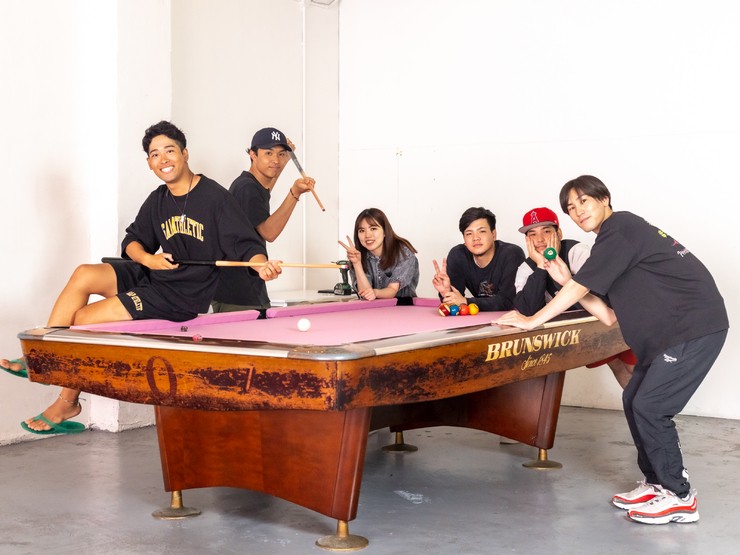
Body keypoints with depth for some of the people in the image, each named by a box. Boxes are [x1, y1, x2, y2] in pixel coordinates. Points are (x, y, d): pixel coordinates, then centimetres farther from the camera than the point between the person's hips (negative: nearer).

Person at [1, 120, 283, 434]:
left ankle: (67, 402, 5)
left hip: (184, 297, -7)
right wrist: (146, 257, -8)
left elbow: (246, 245, -14)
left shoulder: (215, 197, -11)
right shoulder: (157, 200, 9)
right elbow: (132, 241, 15)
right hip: (152, 277, 7)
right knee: (84, 275, -16)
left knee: (83, 320, -12)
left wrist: (262, 266, -36)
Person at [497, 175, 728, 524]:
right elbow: (610, 316, 13)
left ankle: (679, 497, 2)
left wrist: (532, 320, -9)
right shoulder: (617, 240, 18)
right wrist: (567, 283, 6)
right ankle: (656, 484, 23)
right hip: (665, 334, 10)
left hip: (695, 328, -10)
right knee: (634, 401, 12)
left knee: (650, 407, -10)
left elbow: (584, 284, -15)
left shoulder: (620, 228, -11)